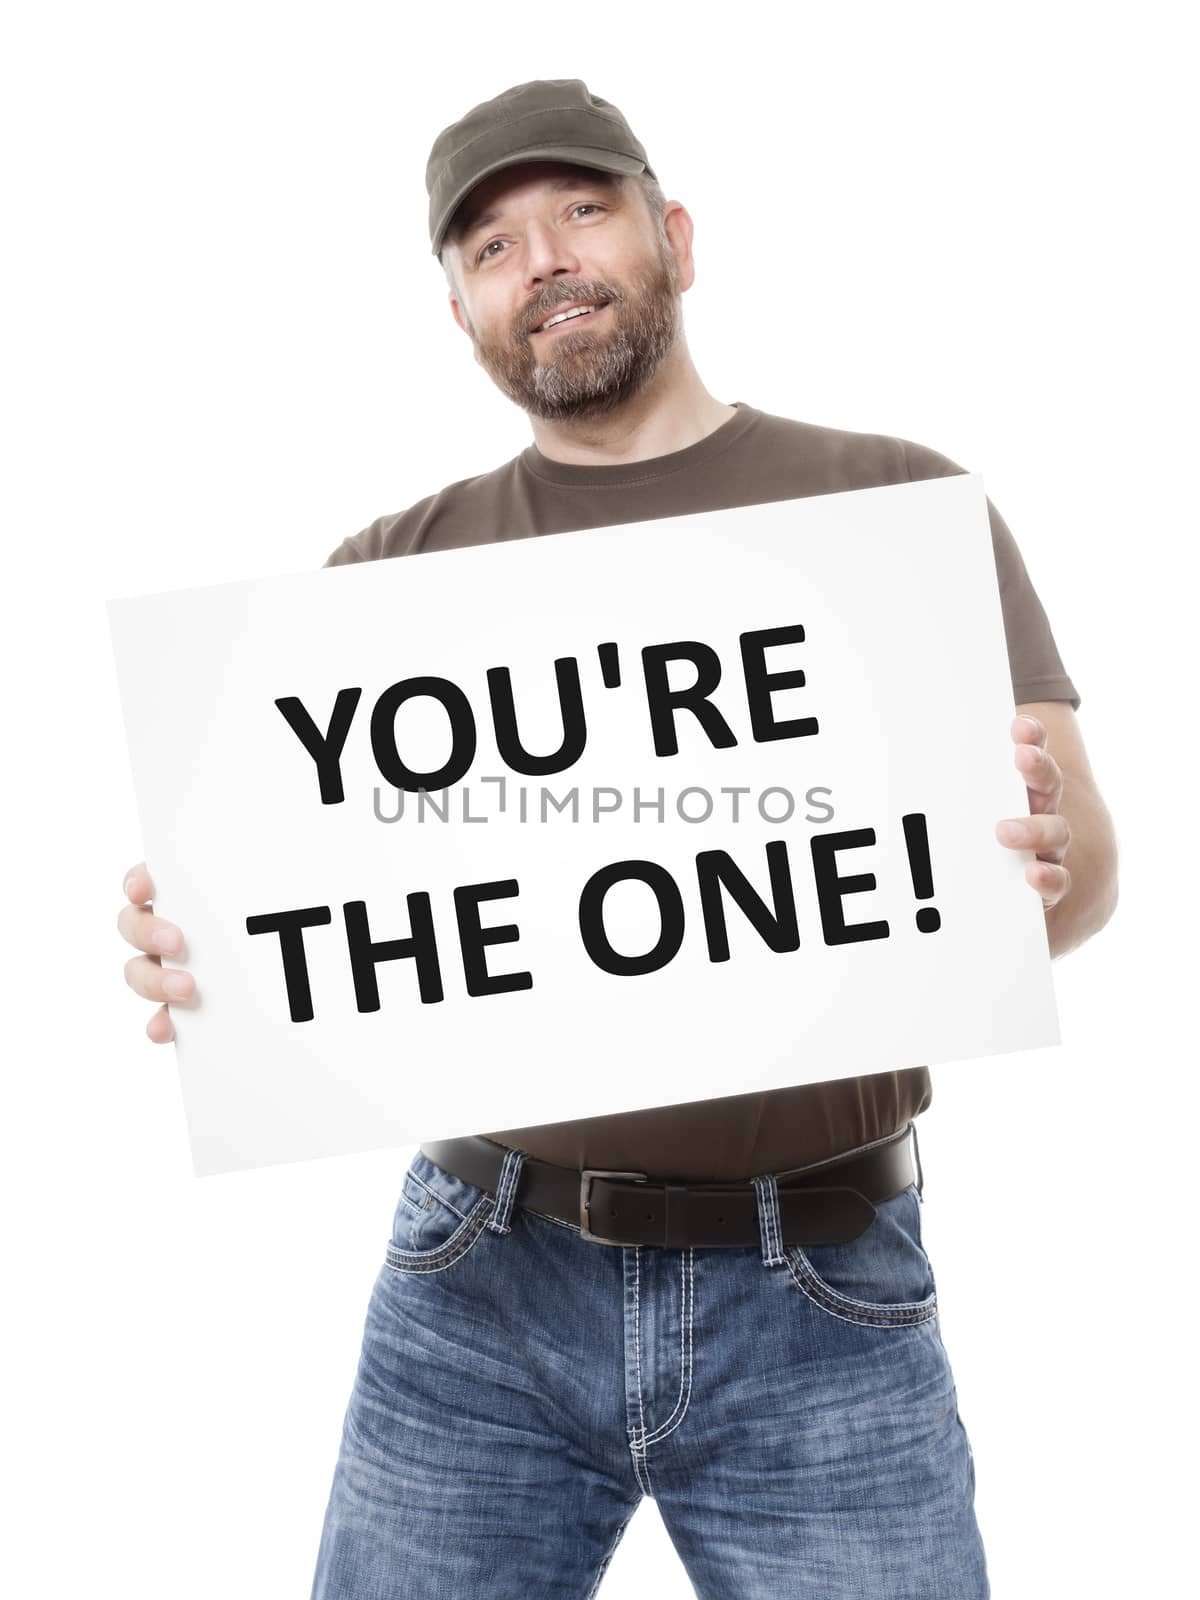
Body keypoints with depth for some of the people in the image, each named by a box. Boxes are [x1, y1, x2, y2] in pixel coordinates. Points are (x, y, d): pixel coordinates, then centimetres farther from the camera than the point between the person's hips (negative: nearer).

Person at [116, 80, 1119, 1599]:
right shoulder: (395, 569, 8)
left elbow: (1082, 859, -2)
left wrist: (1044, 858, -25)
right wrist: (184, 945, -19)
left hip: (821, 1303, -1)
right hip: (479, 1292, 2)